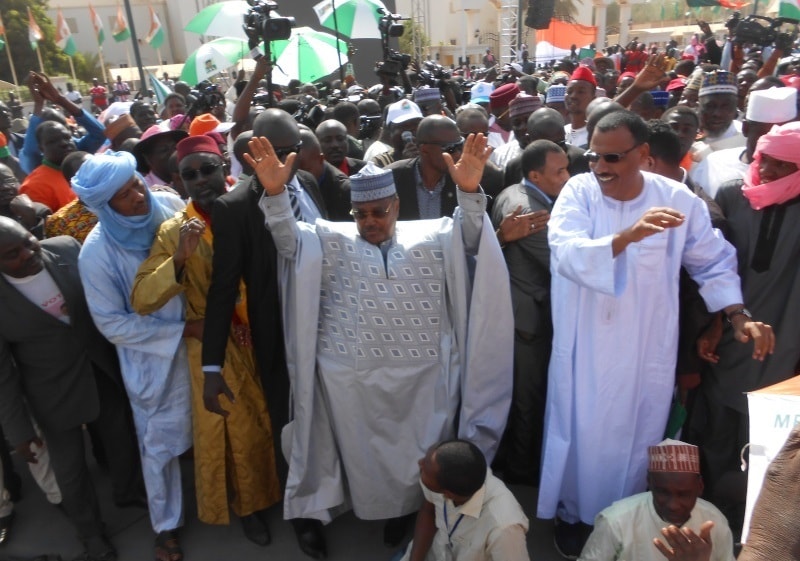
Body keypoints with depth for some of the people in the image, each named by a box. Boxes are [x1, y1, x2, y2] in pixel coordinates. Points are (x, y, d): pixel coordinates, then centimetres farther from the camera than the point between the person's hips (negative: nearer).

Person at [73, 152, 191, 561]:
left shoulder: (170, 206, -12)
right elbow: (112, 323, -13)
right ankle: (165, 525, 40)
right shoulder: (96, 253, -20)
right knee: (160, 443, 15)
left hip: (204, 337, 3)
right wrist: (182, 330, -18)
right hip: (154, 358, -3)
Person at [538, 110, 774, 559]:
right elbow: (567, 253, -29)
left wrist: (739, 316, -6)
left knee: (635, 438, 17)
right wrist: (628, 235, -44)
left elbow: (714, 263, 5)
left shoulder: (678, 199, -7)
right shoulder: (578, 192, -12)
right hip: (586, 349, -1)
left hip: (646, 352, 1)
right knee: (582, 435, 13)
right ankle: (572, 513, 38)